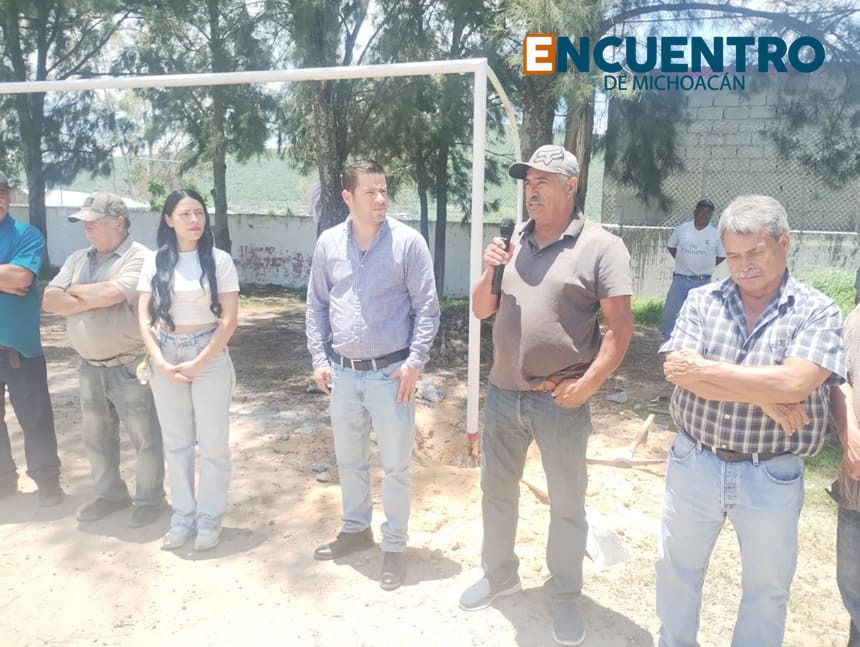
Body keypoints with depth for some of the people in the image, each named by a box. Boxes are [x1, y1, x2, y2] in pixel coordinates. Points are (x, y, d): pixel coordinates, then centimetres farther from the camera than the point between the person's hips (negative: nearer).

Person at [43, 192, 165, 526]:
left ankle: (150, 499, 20)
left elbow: (109, 293, -26)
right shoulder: (77, 260, 10)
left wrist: (75, 290, -6)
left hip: (129, 367, -7)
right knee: (96, 436, 18)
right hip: (90, 368, 7)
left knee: (144, 438, 4)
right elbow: (50, 301, 1)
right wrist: (94, 300, -13)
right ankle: (110, 493, 35)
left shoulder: (140, 258, -12)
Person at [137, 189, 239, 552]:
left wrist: (198, 363, -13)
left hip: (210, 357, -2)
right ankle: (183, 516, 26)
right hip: (166, 358, 3)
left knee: (212, 442, 5)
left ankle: (209, 519, 19)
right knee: (176, 443, 12)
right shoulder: (155, 262, 4)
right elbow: (145, 319, 2)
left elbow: (229, 320, -7)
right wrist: (160, 362, -11)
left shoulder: (219, 260, -4)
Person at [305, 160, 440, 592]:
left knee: (395, 465, 6)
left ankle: (394, 546, 23)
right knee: (348, 459, 19)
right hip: (343, 373, 4)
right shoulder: (328, 244, 2)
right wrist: (319, 358, 4)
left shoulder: (408, 242, -8)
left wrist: (415, 362, -13)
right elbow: (316, 306, 10)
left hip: (391, 373, -4)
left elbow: (427, 308, -7)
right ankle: (356, 528, 40)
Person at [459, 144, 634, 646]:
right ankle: (499, 575, 41)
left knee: (566, 505, 11)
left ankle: (566, 595, 33)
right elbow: (481, 310, 11)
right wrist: (491, 272, -7)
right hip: (503, 393, 5)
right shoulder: (514, 241, 7)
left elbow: (621, 327, -11)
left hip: (561, 400, -5)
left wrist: (587, 384, -17)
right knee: (497, 490, 18)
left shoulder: (601, 246, -8)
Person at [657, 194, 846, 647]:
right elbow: (679, 372, -15)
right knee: (677, 568, 20)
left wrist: (706, 370, -18)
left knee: (767, 586, 18)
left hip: (771, 478, -2)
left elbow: (793, 383, -24)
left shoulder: (817, 312, -8)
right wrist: (764, 396, -20)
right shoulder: (702, 301, -2)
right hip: (694, 464, 2)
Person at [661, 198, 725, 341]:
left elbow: (722, 255, 10)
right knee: (670, 312, 3)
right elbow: (671, 246, 13)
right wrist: (681, 260, 7)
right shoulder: (682, 228, 0)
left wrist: (707, 265, 4)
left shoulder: (716, 234, -1)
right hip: (680, 279, 1)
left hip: (703, 282, 0)